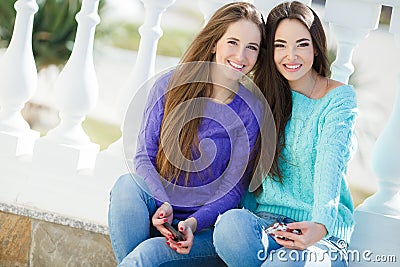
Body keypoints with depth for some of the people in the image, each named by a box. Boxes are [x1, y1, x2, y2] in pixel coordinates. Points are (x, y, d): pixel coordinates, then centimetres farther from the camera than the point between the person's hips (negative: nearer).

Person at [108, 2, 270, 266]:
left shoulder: (252, 111, -7)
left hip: (207, 227, -3)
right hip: (159, 212, 3)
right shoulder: (170, 84, -2)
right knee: (128, 183, -28)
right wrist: (163, 205, -18)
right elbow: (144, 156, -1)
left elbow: (233, 190, -6)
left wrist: (193, 223, -22)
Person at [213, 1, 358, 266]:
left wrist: (320, 226, -36)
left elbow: (330, 165, -17)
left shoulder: (339, 97, -1)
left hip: (322, 233, -3)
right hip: (265, 220, 4)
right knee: (230, 222, -32)